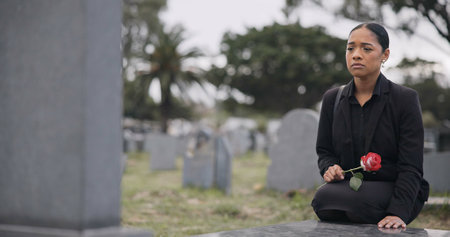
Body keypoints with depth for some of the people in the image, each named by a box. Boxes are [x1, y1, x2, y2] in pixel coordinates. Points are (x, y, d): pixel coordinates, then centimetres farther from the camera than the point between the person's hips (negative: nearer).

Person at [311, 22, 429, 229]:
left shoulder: (406, 99, -6)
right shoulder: (332, 99, 8)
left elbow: (411, 167, -11)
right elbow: (324, 150, 17)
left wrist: (398, 213, -25)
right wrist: (329, 168, -9)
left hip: (394, 190, -3)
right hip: (349, 187, 3)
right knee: (324, 195, -33)